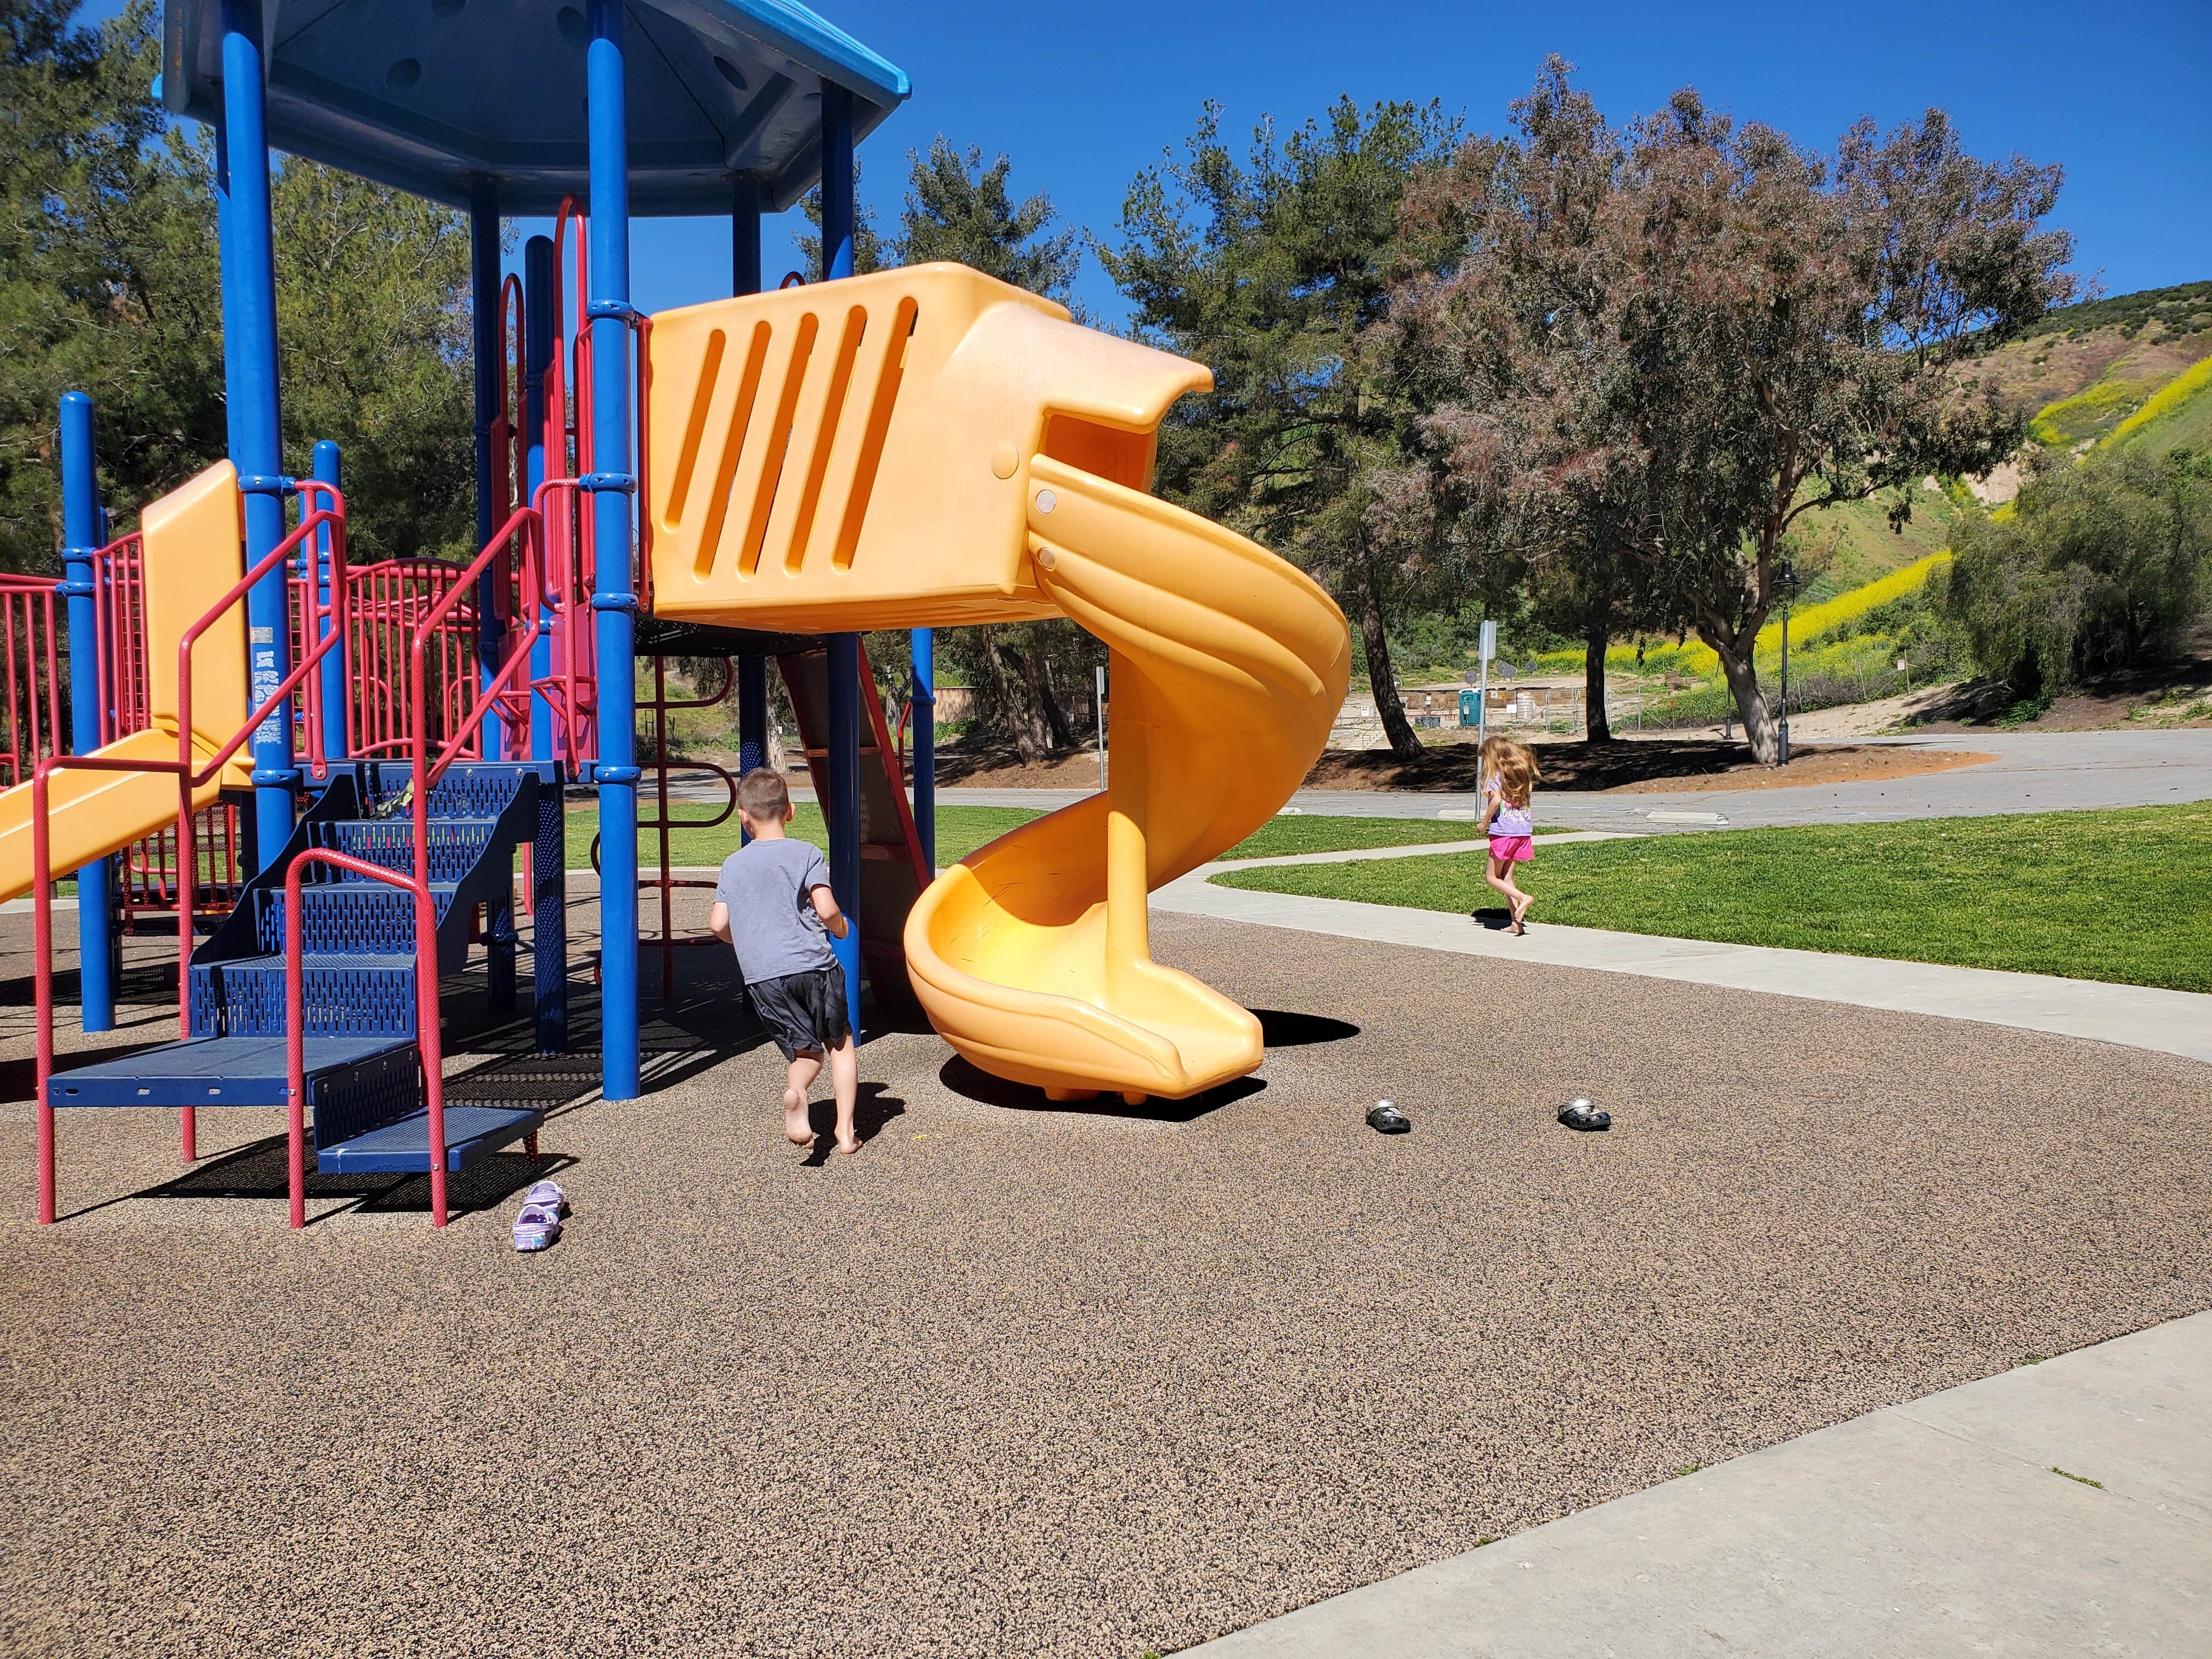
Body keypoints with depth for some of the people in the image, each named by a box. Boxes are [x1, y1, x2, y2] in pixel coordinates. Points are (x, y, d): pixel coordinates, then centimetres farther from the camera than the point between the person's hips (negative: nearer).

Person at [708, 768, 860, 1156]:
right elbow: (827, 910, -10)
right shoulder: (805, 853, -1)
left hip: (762, 975, 2)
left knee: (806, 1049, 13)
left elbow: (718, 923, 6)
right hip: (813, 963, -2)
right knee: (840, 1043, 16)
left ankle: (795, 1091, -21)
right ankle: (845, 1132, 8)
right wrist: (841, 928, 12)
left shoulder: (733, 865, 9)